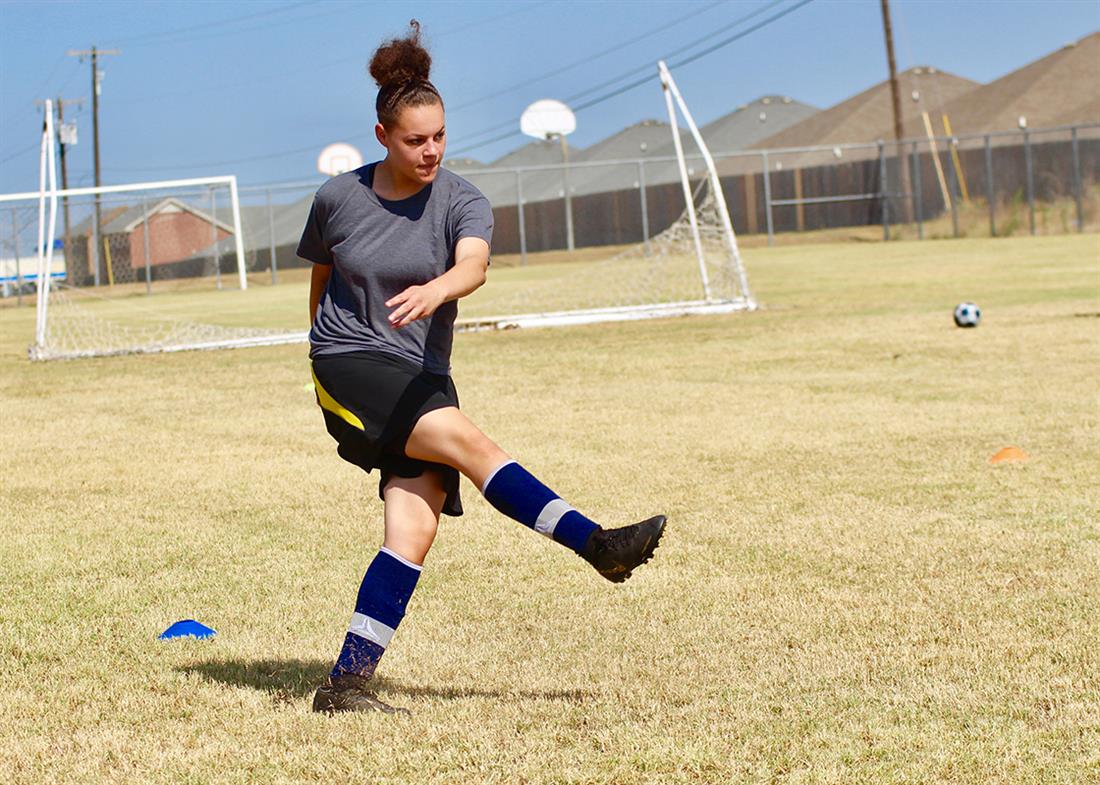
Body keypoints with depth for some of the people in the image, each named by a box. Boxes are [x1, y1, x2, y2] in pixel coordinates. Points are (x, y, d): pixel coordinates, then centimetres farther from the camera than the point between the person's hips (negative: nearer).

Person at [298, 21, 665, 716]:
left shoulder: (461, 202, -2)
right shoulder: (337, 199, 1)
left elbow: (474, 264, -25)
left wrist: (436, 290, -46)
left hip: (423, 378, 2)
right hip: (348, 366, -2)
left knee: (414, 532, -11)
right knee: (468, 441, -26)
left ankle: (347, 681, -8)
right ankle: (598, 545, -28)